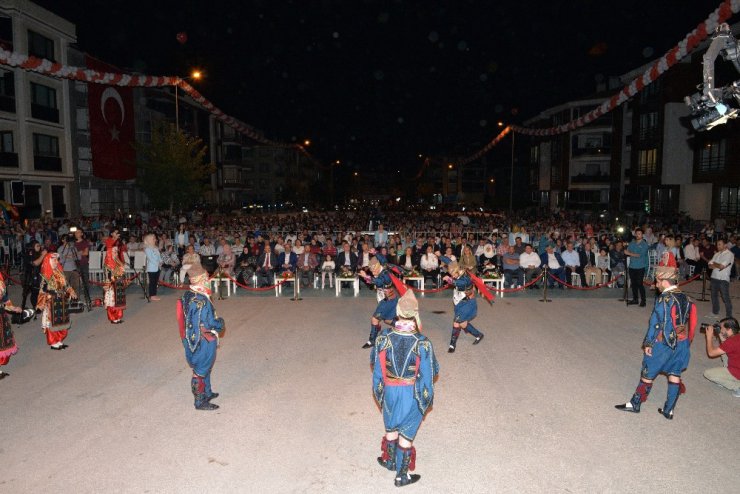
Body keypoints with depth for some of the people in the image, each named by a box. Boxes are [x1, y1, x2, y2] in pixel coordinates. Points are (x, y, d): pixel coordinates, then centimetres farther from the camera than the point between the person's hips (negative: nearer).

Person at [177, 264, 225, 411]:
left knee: (205, 368, 25)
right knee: (201, 371, 6)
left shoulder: (186, 296, -1)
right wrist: (221, 322, -1)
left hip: (191, 339, 9)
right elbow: (212, 324, -23)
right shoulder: (202, 301, -28)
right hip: (204, 342, -9)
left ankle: (207, 393, 42)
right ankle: (200, 401, 21)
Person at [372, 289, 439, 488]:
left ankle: (390, 461, 48)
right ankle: (402, 475, 30)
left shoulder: (384, 338, -16)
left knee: (391, 428, 26)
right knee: (406, 434, 15)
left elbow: (376, 365, -3)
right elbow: (432, 371, -12)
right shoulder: (423, 343, -23)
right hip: (413, 394, -2)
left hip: (390, 391, 2)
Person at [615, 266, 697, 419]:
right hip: (682, 343, 7)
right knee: (675, 375, 12)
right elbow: (689, 321, 9)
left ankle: (635, 404, 18)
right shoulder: (685, 298, 4)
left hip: (663, 343, -6)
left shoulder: (664, 299, -18)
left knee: (648, 374, 6)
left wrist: (648, 343, -10)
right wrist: (685, 342, 17)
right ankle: (669, 410, 19)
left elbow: (655, 323, -17)